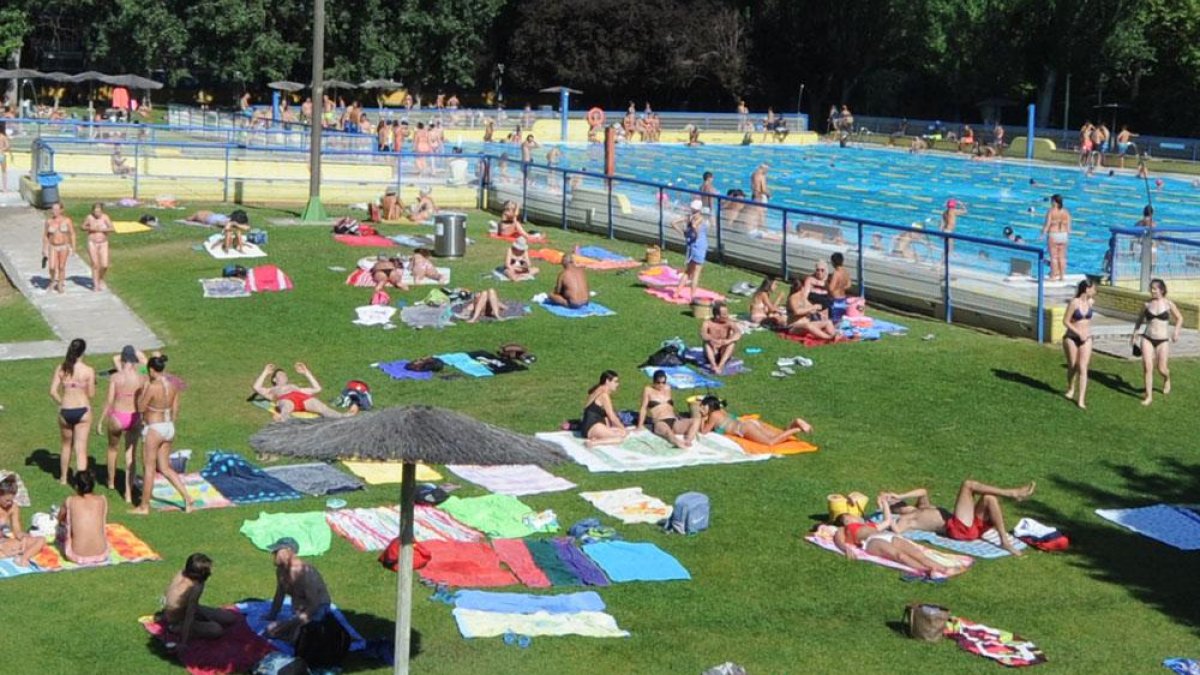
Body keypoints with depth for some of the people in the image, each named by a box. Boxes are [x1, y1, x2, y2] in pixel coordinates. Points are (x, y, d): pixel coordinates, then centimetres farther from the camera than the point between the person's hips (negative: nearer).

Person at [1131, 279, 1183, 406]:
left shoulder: (1168, 304, -4)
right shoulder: (1147, 304, 1)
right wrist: (1135, 333, 13)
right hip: (1147, 338, 1)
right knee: (1147, 366, -10)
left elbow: (1179, 318, 8)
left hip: (1162, 340, -1)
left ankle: (1167, 379, 40)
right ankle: (1149, 396, 0)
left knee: (1161, 369, 1)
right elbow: (1140, 319, 17)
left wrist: (1176, 331, -7)